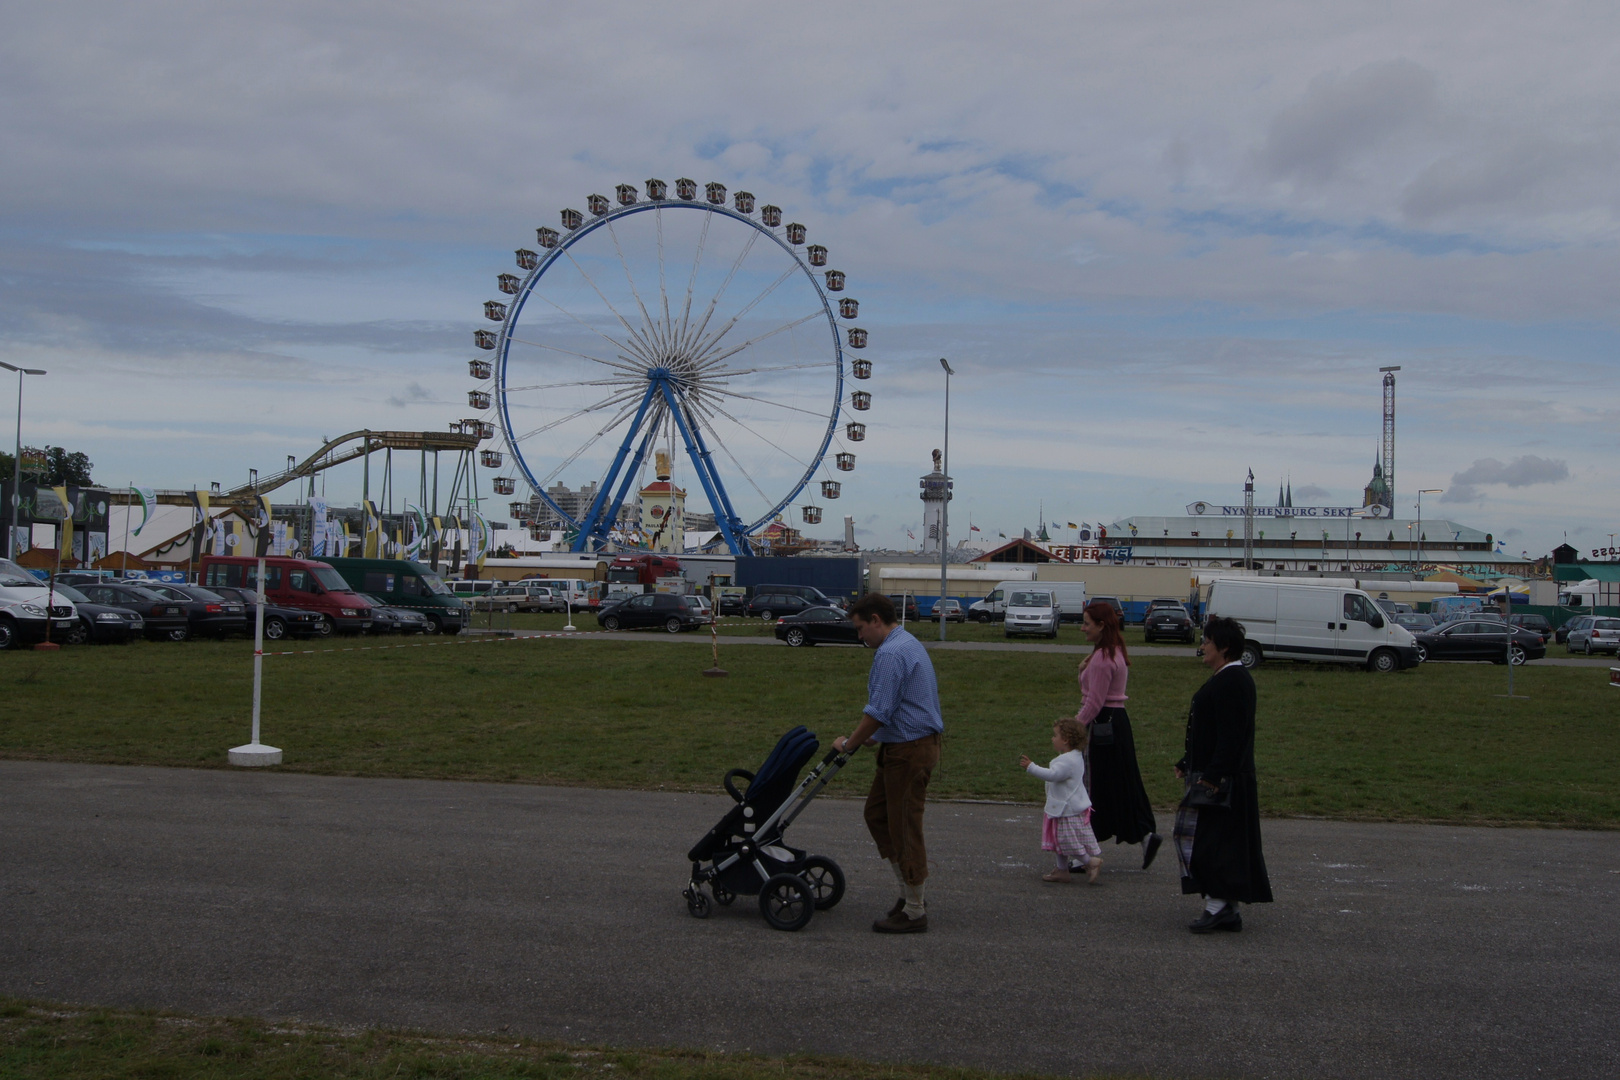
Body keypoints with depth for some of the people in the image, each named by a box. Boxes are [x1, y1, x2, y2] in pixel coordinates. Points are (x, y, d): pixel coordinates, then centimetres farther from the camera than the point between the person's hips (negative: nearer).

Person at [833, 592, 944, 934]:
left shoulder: (890, 654, -20)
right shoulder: (910, 644, 14)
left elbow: (879, 712, -22)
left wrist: (849, 742, -8)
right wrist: (876, 737, 26)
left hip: (909, 751, -11)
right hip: (908, 745, 11)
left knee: (905, 827, -2)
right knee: (877, 814, 16)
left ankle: (914, 911, 7)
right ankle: (910, 891, 22)